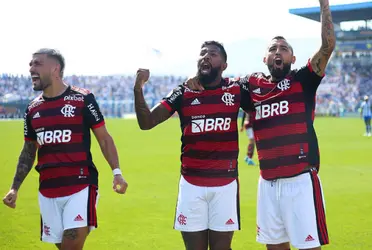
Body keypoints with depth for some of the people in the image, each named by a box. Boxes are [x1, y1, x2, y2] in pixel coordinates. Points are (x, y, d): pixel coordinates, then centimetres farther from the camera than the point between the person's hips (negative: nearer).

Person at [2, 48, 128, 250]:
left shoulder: (83, 99, -4)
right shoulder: (33, 109, 11)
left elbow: (104, 138, 0)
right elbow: (28, 152, 20)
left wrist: (116, 172, -11)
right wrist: (14, 188, 14)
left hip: (81, 186, -5)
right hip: (47, 190, 5)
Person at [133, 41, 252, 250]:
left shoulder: (236, 91, 1)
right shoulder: (183, 93, 3)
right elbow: (146, 122, -1)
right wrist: (138, 89, -16)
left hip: (225, 184, -1)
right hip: (192, 184, 1)